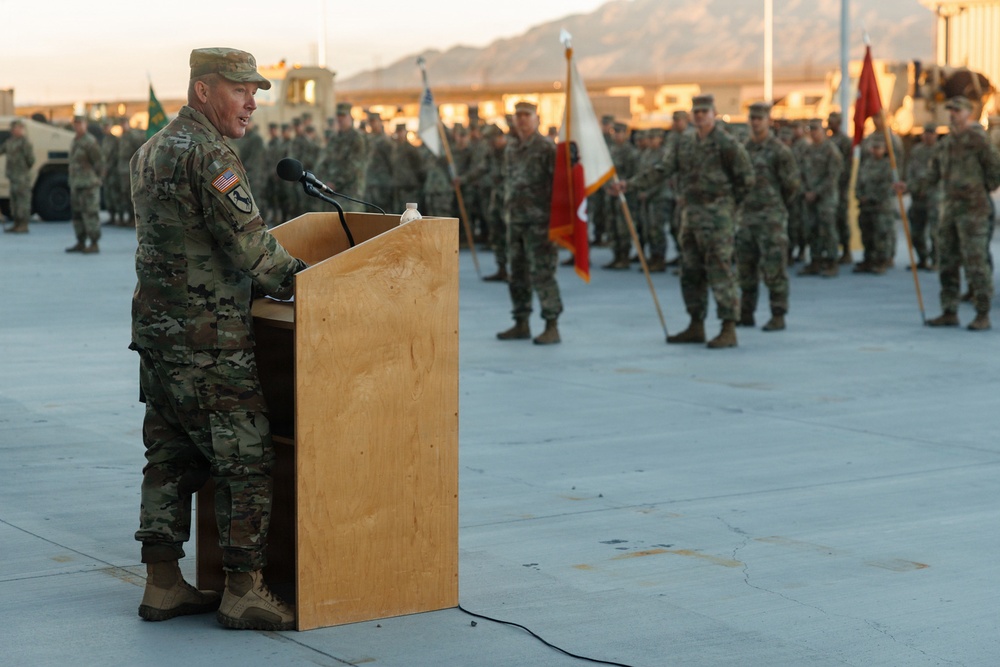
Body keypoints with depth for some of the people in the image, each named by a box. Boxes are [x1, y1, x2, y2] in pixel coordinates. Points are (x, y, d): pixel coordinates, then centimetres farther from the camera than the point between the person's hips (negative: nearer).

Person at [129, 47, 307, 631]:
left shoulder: (151, 151, 16)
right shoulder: (209, 155, -15)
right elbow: (248, 243, -21)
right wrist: (298, 280, -6)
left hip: (157, 332, 10)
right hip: (207, 341, -10)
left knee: (171, 460, 13)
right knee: (248, 461, -3)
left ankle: (163, 585, 18)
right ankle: (244, 593, -1)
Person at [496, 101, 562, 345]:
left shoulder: (547, 148, -7)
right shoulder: (511, 148, 13)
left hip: (539, 220, -7)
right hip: (515, 220, 7)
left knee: (542, 273, -9)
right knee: (518, 273, 11)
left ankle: (551, 327, -5)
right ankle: (521, 324, 20)